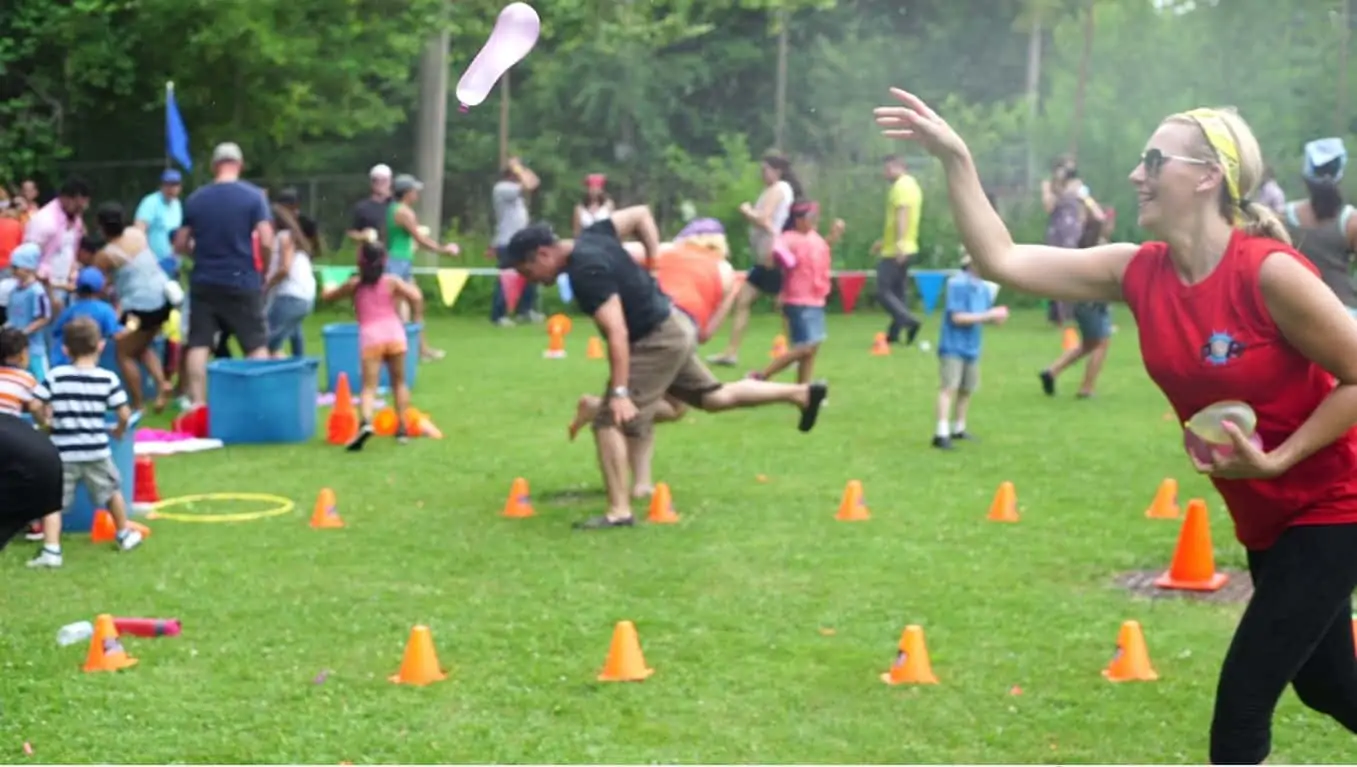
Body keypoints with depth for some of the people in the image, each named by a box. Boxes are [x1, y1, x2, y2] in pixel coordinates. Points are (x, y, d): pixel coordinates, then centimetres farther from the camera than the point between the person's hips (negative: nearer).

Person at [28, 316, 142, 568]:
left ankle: (51, 550, -13)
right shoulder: (108, 378, -5)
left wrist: (45, 423, 10)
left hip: (62, 452, -1)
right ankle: (125, 535, 40)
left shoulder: (56, 376, -5)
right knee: (112, 490, 23)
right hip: (96, 451, 1)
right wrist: (119, 431, 16)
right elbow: (124, 414, -6)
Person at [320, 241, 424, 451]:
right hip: (394, 332, 1)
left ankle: (365, 422, -35)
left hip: (370, 336, -1)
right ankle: (402, 428, 14)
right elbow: (416, 296, -4)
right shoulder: (391, 281, 10)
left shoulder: (354, 284, 12)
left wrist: (334, 289, 47)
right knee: (398, 381, 17)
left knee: (369, 386, -8)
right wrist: (418, 317, 12)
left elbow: (327, 296, 25)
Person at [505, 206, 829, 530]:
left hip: (657, 341, -10)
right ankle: (802, 393, 36)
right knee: (714, 397, 26)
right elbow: (641, 214, 15)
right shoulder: (590, 237, 2)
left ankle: (619, 512, -9)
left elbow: (617, 334, -30)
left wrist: (619, 392, -32)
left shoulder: (587, 273, -25)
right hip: (673, 327, 10)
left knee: (609, 423, -11)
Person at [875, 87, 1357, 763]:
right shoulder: (1139, 272, -6)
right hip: (1265, 518, 7)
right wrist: (955, 160, -14)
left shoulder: (1270, 273, -25)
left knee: (1242, 700, -8)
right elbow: (1001, 260, -7)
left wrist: (1275, 460, -23)